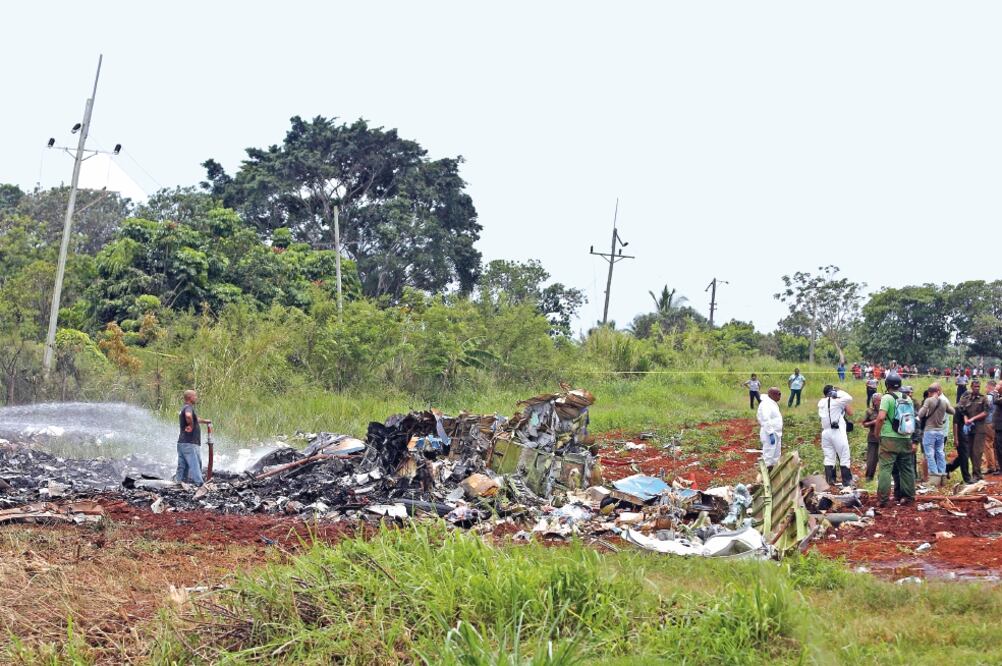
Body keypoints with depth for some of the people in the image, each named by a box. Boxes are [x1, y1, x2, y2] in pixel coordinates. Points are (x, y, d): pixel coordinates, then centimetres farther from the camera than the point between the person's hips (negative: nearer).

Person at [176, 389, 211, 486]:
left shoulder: (183, 409, 21)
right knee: (195, 466, -12)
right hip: (189, 443, -10)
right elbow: (188, 416, -36)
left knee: (182, 467, 10)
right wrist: (191, 426, -21)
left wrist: (204, 421, 48)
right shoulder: (189, 407, -12)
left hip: (182, 443, 10)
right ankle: (199, 484, -16)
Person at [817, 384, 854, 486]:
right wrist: (839, 392, -3)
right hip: (838, 432, -5)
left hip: (825, 432, 5)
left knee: (829, 458, 8)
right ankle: (847, 481, 1)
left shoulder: (821, 403, 9)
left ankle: (830, 480, 5)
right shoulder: (837, 401, -8)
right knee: (844, 458, 1)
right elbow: (849, 398, -18)